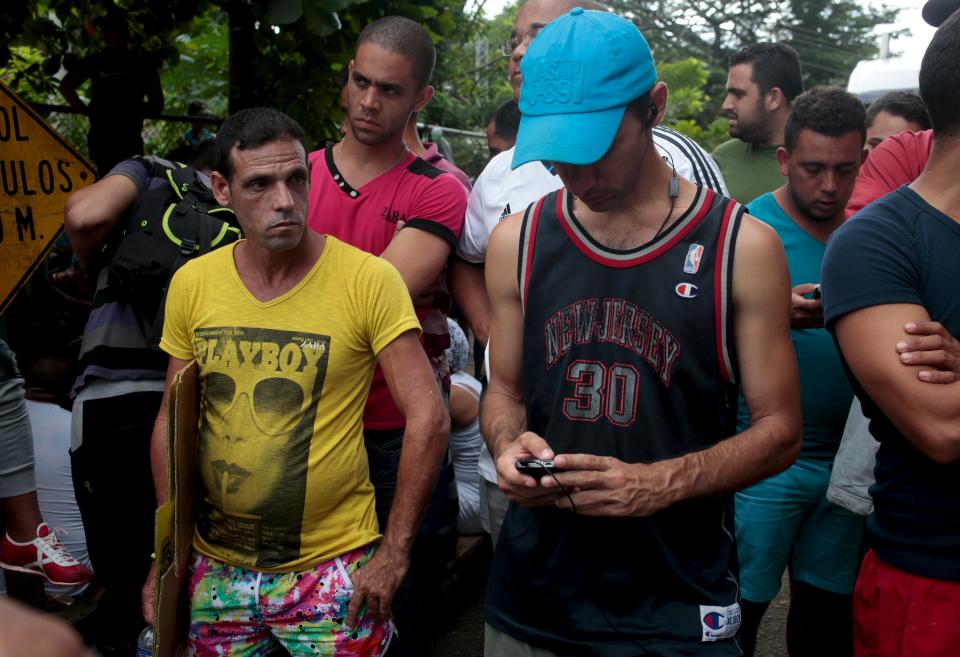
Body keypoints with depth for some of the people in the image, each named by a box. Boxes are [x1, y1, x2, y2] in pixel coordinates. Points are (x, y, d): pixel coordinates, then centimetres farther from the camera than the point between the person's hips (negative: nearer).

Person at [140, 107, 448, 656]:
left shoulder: (368, 279, -14)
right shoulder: (192, 284, -2)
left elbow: (428, 419, -14)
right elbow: (172, 422, 7)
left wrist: (394, 554, -14)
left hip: (333, 568, -3)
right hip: (216, 566, 4)